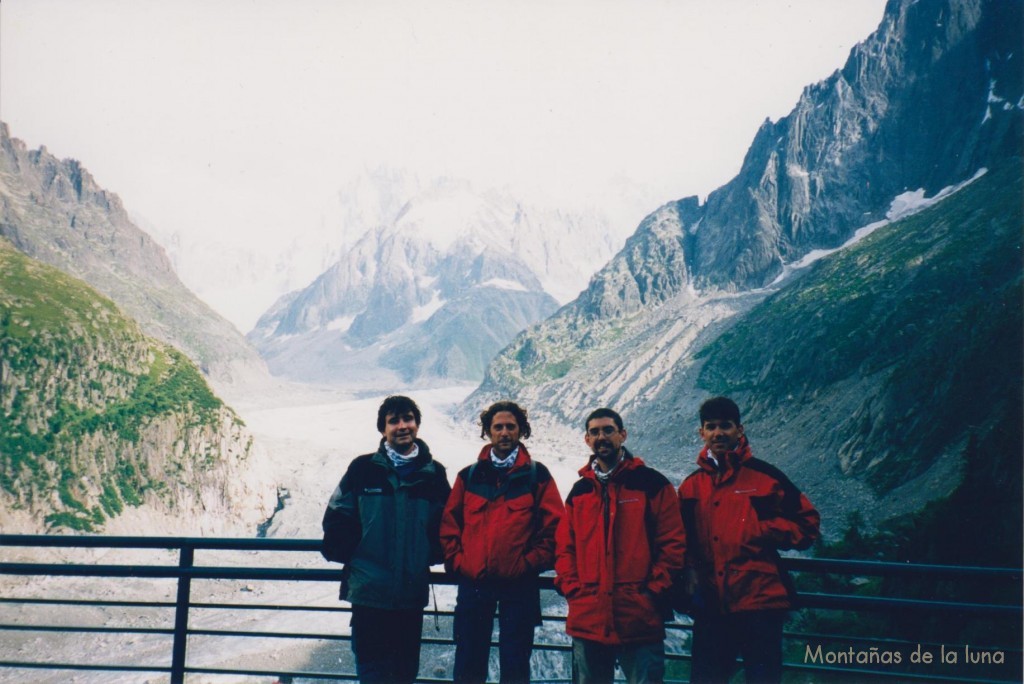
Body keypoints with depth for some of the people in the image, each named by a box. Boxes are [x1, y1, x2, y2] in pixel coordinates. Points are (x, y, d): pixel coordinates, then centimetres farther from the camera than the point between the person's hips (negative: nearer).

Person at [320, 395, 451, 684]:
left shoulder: (434, 473, 4)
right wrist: (347, 554, -4)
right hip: (368, 589, -2)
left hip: (413, 592, 2)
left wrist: (432, 556, 1)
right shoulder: (363, 468, -2)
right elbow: (336, 517, 2)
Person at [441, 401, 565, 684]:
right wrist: (457, 562, -3)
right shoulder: (469, 476, 8)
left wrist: (529, 563, -8)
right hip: (473, 583, 2)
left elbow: (554, 527, -1)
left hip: (520, 585, -2)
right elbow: (449, 524, 8)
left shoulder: (537, 475, 3)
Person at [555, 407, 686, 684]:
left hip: (640, 619, -4)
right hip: (587, 620, 4)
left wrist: (653, 591, -9)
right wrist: (571, 589, 1)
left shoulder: (652, 483, 2)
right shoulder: (579, 491, 14)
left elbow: (673, 543, -2)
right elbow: (564, 547, 15)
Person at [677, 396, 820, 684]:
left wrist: (764, 533, -8)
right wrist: (690, 572, 4)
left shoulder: (765, 475, 1)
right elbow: (683, 541, 20)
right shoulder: (692, 485, 12)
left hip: (759, 602, -3)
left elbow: (807, 523, 4)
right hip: (710, 605, 3)